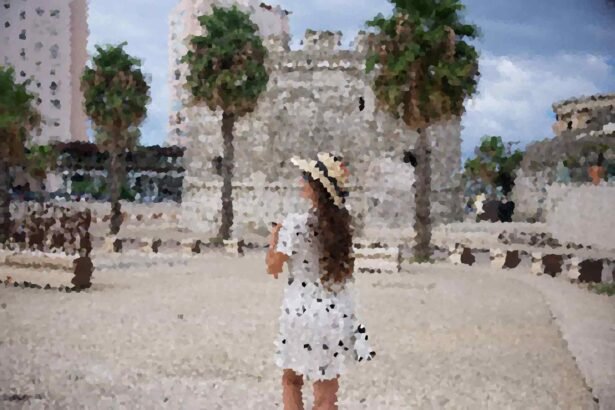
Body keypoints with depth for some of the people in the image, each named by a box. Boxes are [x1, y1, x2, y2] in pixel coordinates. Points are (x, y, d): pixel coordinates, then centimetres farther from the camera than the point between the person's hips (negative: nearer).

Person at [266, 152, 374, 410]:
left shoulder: (295, 223, -15)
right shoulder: (341, 222, 2)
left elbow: (273, 267, -9)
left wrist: (274, 236, 8)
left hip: (303, 314, -4)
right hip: (337, 314, 4)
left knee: (291, 379, 19)